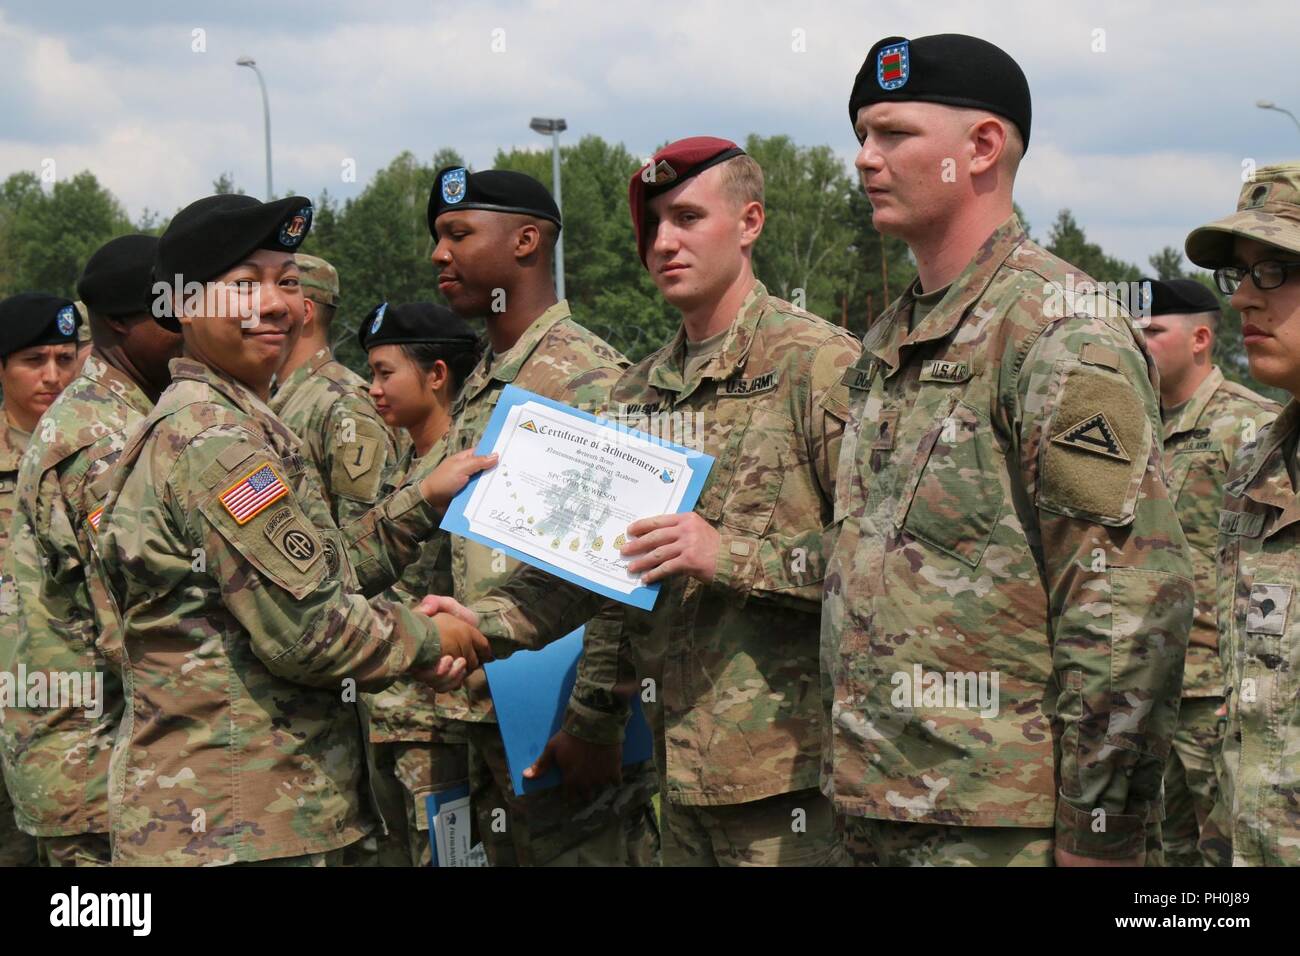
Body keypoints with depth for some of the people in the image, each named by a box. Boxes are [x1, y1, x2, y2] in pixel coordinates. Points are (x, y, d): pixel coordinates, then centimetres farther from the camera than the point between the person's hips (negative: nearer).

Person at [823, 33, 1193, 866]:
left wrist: (1098, 831, -19)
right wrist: (850, 773, 18)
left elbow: (1135, 601, -18)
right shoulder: (890, 341, 16)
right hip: (878, 812, 8)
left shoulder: (1059, 324, -12)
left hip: (1002, 826, -8)